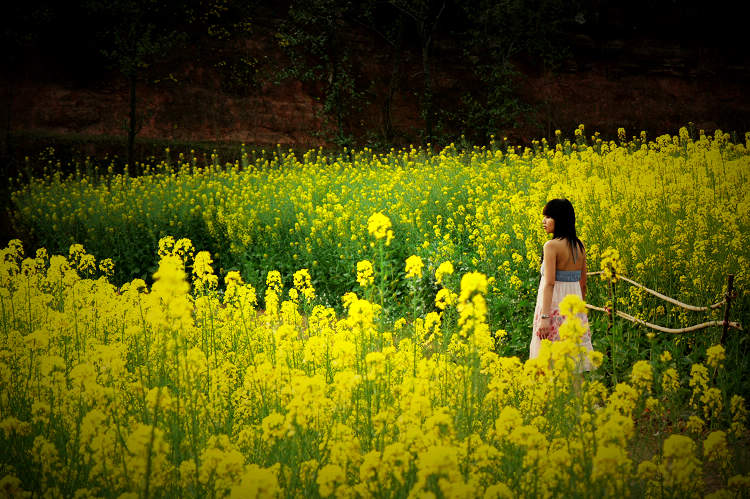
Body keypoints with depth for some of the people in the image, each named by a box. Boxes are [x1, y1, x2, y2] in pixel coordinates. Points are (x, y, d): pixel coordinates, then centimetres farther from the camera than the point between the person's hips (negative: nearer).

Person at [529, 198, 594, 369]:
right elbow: (583, 285, 14)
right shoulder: (580, 246, 10)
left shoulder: (551, 246, -12)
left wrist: (544, 317, -22)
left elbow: (549, 283, -19)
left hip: (554, 305, -7)